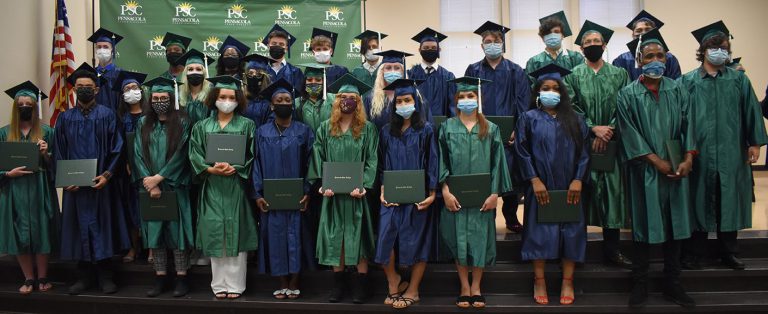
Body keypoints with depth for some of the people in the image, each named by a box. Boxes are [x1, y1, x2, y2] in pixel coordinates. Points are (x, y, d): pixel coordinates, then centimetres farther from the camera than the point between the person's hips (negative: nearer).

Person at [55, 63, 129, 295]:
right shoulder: (65, 118, 9)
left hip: (100, 182, -2)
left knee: (102, 226, 2)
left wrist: (107, 174, -12)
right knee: (79, 227, 5)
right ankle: (84, 276, 15)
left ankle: (105, 276, 11)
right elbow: (59, 153, 8)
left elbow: (116, 148, -2)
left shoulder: (107, 115, 2)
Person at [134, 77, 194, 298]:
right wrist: (149, 182, -10)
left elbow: (180, 155, -9)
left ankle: (181, 277, 4)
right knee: (154, 229, 5)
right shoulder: (143, 124, 9)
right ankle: (160, 277, 12)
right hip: (150, 187, 3)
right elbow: (138, 154, 2)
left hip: (174, 186, -3)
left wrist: (158, 178, -13)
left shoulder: (182, 123, -2)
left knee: (176, 228, -1)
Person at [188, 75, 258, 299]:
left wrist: (233, 168, -16)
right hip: (212, 187, 2)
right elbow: (195, 156, 4)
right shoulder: (202, 127, 10)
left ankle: (234, 284, 7)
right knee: (215, 233, 2)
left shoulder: (247, 125, 5)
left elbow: (251, 155, 0)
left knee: (236, 233, -1)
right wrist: (212, 169, -13)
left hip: (237, 186, -2)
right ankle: (219, 284, 12)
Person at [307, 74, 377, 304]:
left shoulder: (368, 129, 2)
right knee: (335, 237, 5)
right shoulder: (325, 128, 8)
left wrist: (362, 185, -16)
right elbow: (318, 159, 5)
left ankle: (361, 284, 6)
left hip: (357, 192, -2)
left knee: (358, 236, 0)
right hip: (332, 192, 2)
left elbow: (371, 161, -3)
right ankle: (338, 282, 14)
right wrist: (323, 184, -9)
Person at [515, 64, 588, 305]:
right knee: (540, 231, -2)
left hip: (569, 187, 2)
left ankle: (568, 282, 9)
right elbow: (522, 151, -3)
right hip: (541, 187, -2)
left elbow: (583, 152, 6)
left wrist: (578, 180, -7)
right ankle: (539, 281, 6)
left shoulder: (574, 120, 10)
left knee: (571, 231, 1)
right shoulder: (529, 118, 3)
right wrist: (535, 180, -12)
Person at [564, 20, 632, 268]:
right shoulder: (573, 75, 6)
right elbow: (571, 107, -4)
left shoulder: (619, 74, 9)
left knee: (612, 192, 3)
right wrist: (593, 128, -15)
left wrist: (607, 132, -11)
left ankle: (611, 250, 10)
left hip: (611, 144, 1)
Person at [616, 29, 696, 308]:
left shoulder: (678, 90, 8)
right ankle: (640, 283, 14)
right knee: (644, 225, 2)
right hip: (645, 170, -3)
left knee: (675, 223, 8)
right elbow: (630, 133, -8)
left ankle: (672, 283, 20)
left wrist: (688, 159, -10)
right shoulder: (628, 95, -2)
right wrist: (656, 160, -13)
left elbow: (688, 125, 3)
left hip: (676, 169, 3)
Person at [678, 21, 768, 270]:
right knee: (699, 203, 5)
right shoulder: (688, 81, 1)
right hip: (699, 153, -2)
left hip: (731, 153, 2)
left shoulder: (739, 79, 7)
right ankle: (694, 254, 14)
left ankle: (728, 252, 21)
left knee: (729, 203, 8)